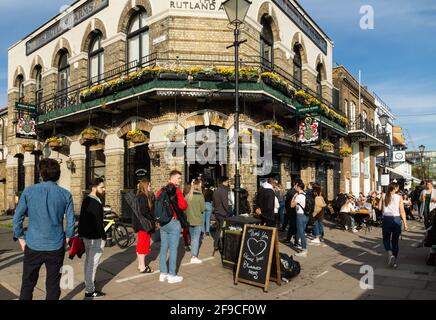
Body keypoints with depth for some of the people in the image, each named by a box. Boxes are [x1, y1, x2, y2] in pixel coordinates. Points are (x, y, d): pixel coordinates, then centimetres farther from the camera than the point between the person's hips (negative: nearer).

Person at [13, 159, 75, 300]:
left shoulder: (29, 191, -4)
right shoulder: (65, 194, -4)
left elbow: (17, 219, -4)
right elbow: (71, 222, -4)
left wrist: (21, 239, 8)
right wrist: (66, 239, 10)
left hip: (33, 246, 0)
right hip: (56, 247, 0)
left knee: (28, 284, 17)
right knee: (53, 285, 11)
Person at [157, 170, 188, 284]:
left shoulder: (161, 190, 11)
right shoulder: (176, 190, -12)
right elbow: (183, 206, -20)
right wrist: (185, 202, 0)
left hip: (162, 222, 7)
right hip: (173, 222, -7)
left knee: (163, 248, 12)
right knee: (173, 249, 0)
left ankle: (163, 274, 21)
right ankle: (172, 275, 6)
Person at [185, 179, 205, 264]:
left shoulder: (187, 196, -2)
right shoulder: (200, 196, -15)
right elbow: (202, 208, -9)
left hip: (189, 220, 5)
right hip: (197, 220, -5)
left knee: (192, 238, 17)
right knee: (196, 238, 3)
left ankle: (193, 255, 25)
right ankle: (194, 257, 5)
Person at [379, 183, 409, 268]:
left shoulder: (384, 196, -2)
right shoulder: (399, 197, -5)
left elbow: (380, 208, -1)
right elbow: (402, 211, -6)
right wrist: (405, 224, -2)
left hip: (386, 219, 0)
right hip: (396, 219, 0)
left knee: (386, 239, 14)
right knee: (395, 240, 12)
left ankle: (390, 254, -12)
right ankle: (394, 261, 18)